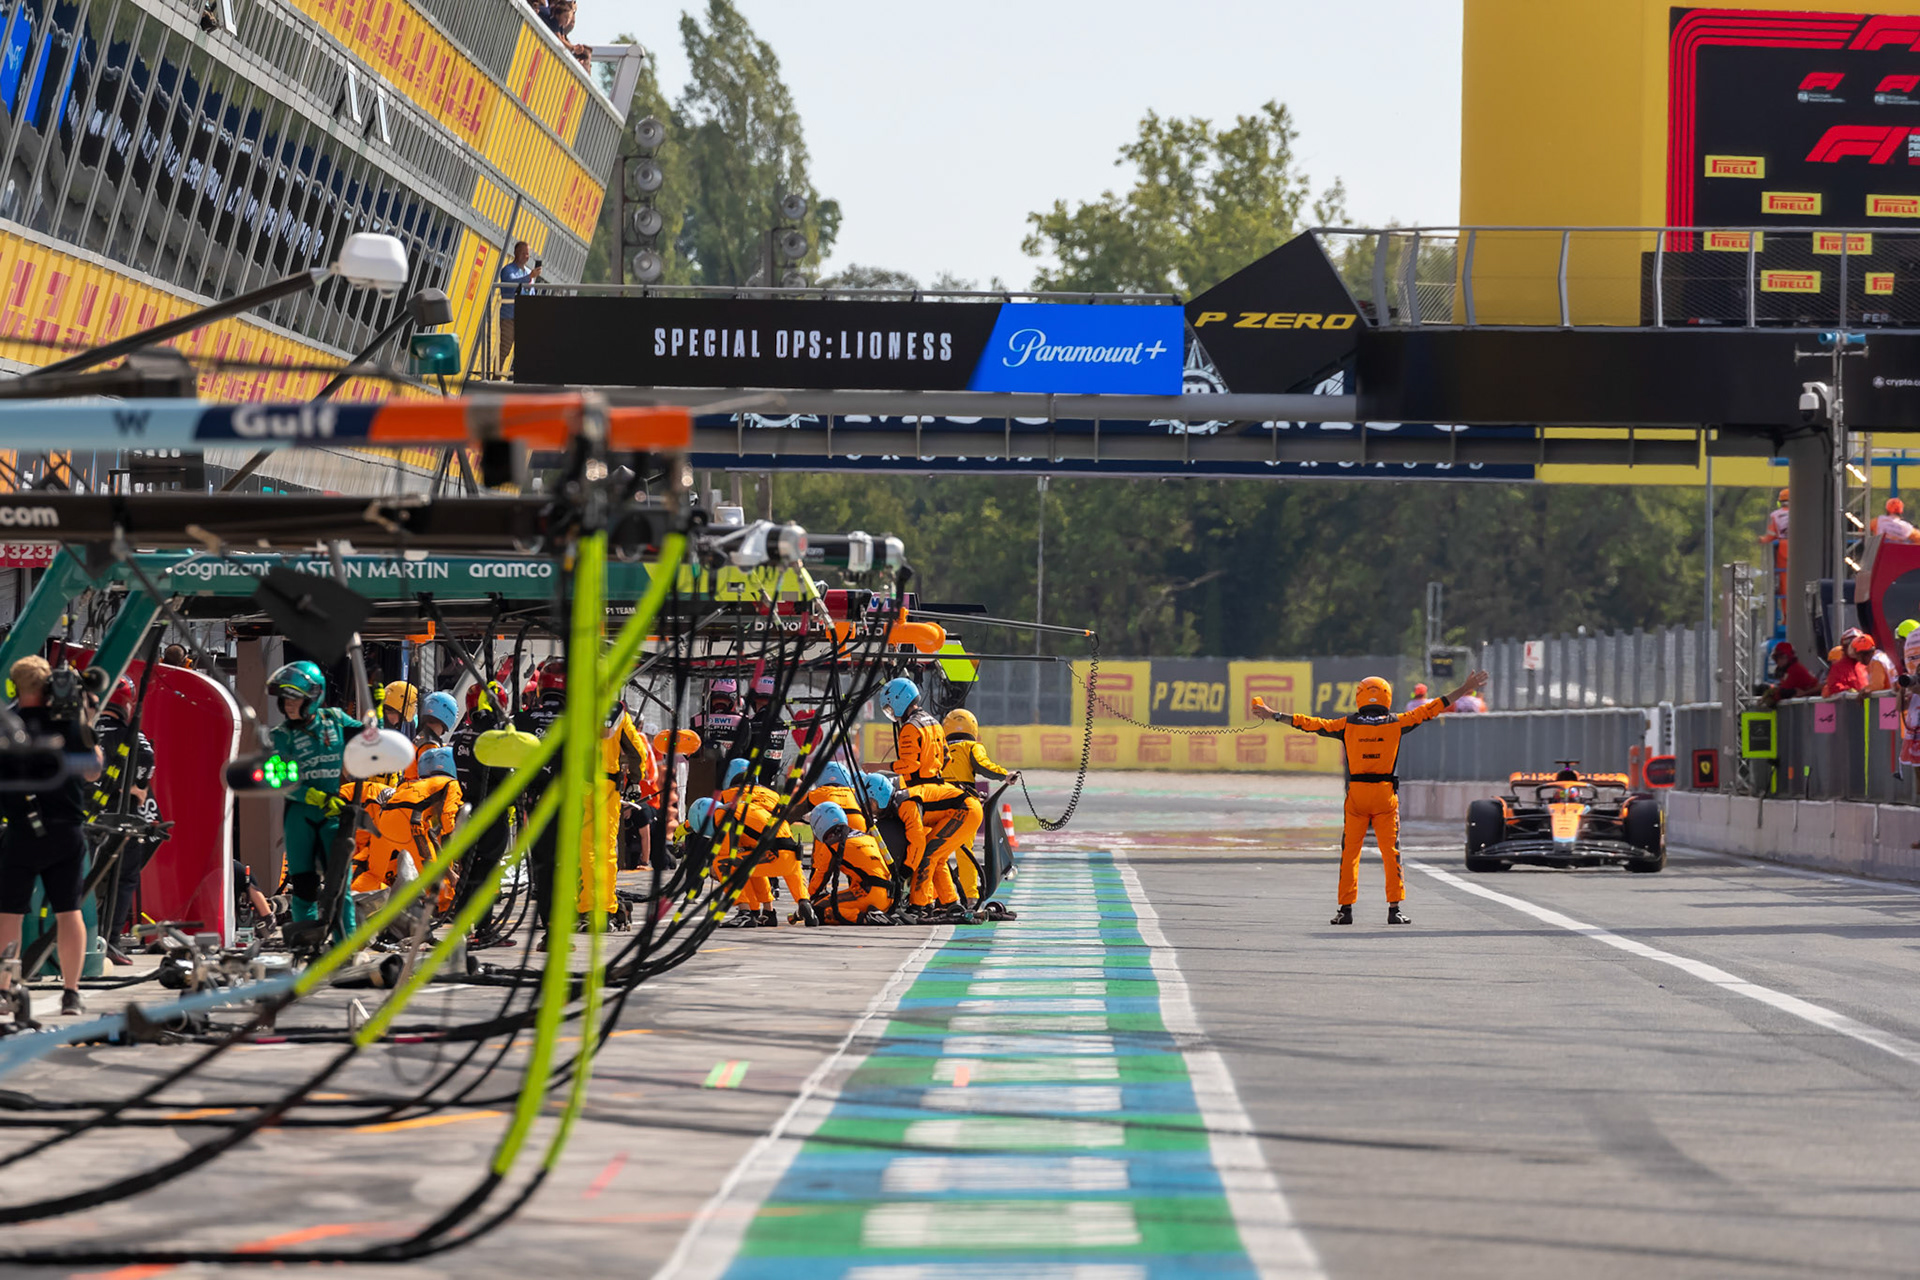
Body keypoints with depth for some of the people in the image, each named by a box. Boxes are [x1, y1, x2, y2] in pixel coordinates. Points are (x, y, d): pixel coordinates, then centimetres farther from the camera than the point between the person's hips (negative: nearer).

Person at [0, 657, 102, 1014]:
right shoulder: (72, 724, 0)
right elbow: (93, 771, 10)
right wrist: (89, 730, 19)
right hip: (69, 831, 2)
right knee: (69, 911, 8)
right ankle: (71, 992, 8)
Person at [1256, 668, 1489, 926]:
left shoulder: (1348, 724, 3)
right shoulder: (1395, 723, 2)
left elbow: (1313, 723, 6)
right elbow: (1429, 710, 8)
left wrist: (1273, 716, 15)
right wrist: (1463, 690, 15)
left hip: (1356, 794, 0)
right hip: (1386, 794, 0)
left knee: (1350, 851, 6)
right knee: (1391, 851, 3)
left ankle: (1346, 908, 4)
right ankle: (1394, 909, -1)